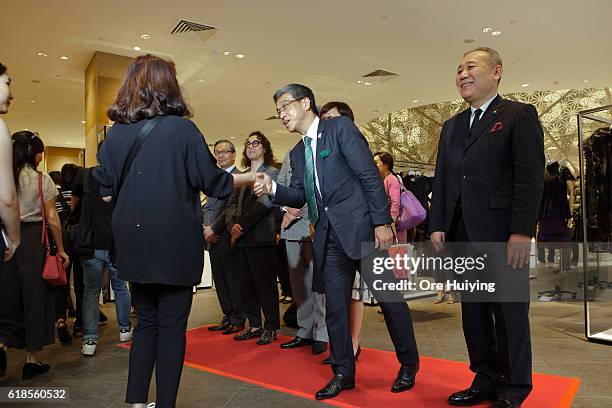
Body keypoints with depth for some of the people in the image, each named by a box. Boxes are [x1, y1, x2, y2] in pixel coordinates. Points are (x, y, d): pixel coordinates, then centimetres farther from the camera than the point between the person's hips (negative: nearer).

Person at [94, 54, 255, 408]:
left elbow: (106, 192, 7)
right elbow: (212, 181, -5)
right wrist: (250, 177, 10)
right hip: (175, 243, -5)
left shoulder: (117, 133, 3)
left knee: (146, 322, 18)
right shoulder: (182, 129, -9)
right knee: (172, 327, 5)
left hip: (134, 245, 5)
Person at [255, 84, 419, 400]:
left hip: (360, 228, -6)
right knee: (335, 308, 9)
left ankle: (408, 364, 23)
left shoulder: (340, 128, -2)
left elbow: (370, 175, -8)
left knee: (389, 297, 2)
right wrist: (272, 188, -6)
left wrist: (382, 221, -15)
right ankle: (343, 373, 24)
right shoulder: (297, 154, 18)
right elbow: (298, 196, 13)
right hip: (328, 237, 6)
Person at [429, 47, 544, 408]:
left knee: (509, 312, 4)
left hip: (502, 234, -6)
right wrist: (438, 225, 7)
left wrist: (523, 231, -16)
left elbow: (531, 176, -8)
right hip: (462, 235, 6)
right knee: (473, 311, 11)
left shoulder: (520, 115, 1)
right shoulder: (452, 126, 18)